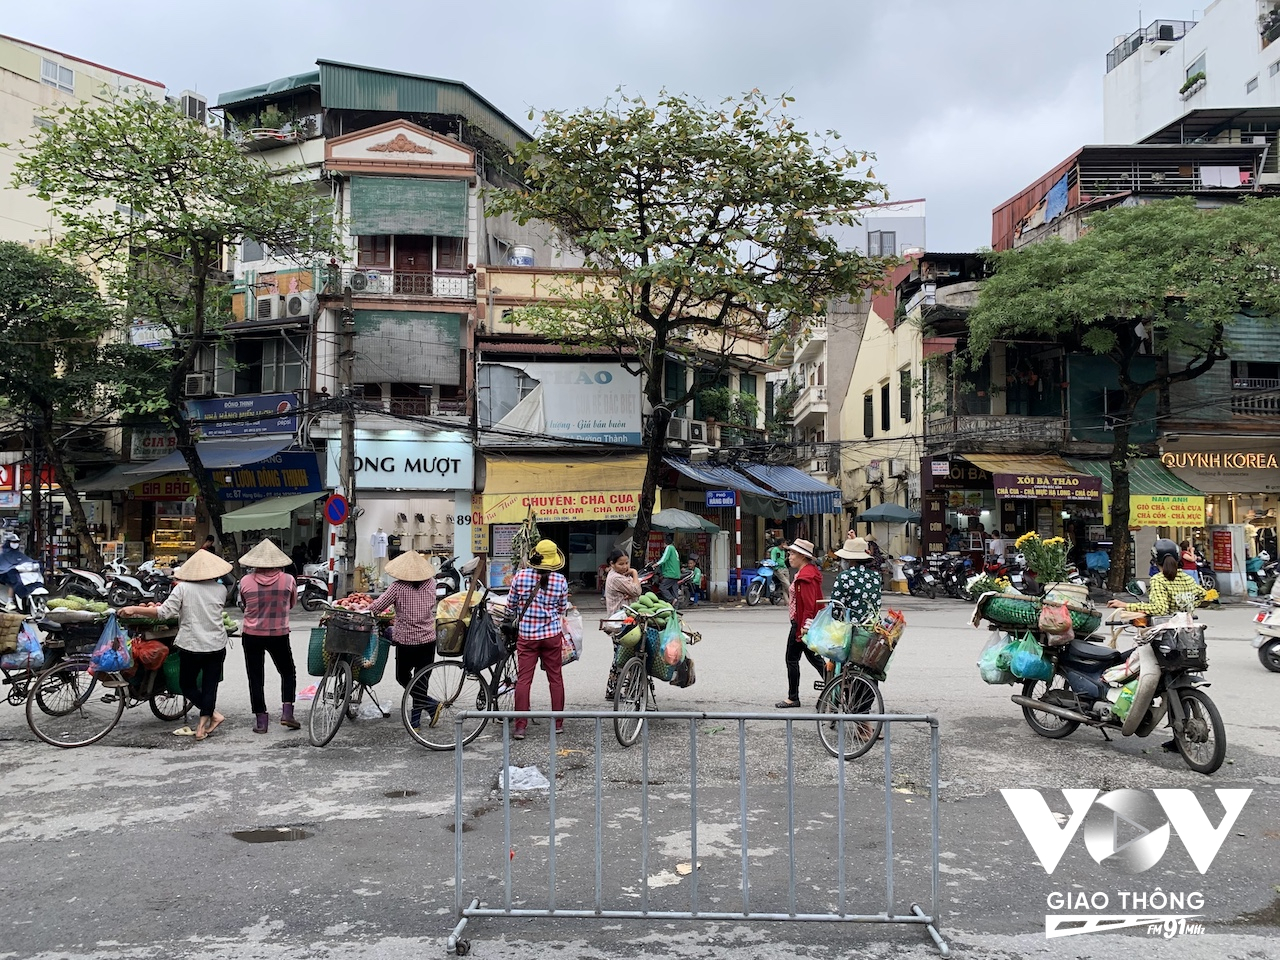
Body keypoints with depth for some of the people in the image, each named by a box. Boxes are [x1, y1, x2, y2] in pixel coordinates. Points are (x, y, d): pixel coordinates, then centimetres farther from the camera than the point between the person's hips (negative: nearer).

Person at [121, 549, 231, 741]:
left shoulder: (182, 588, -7)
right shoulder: (220, 590, 0)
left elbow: (164, 613, -13)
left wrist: (134, 609, -6)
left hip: (191, 645, -2)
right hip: (217, 645, 2)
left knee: (187, 685, 15)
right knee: (209, 686, 9)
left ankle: (213, 715, 4)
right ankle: (203, 725, 7)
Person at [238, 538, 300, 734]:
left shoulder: (246, 581, -7)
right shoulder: (288, 580, -9)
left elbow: (245, 605, 8)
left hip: (252, 635, 1)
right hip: (279, 635, 0)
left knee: (256, 678, 10)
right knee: (288, 673, 17)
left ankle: (261, 720, 12)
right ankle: (287, 712, 5)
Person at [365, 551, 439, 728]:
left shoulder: (398, 587, -12)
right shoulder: (431, 584, -1)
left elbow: (375, 607, -11)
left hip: (406, 641, -4)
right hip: (428, 640, 4)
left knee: (403, 677, 13)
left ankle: (431, 704, -4)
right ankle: (414, 720, 17)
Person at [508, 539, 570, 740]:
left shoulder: (521, 576, -7)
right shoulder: (561, 580, -5)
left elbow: (510, 605, 1)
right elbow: (562, 609, 4)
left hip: (527, 635, -1)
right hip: (552, 634, 1)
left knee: (523, 679, 2)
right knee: (555, 678, 11)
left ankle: (520, 726, 1)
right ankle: (558, 723, 18)